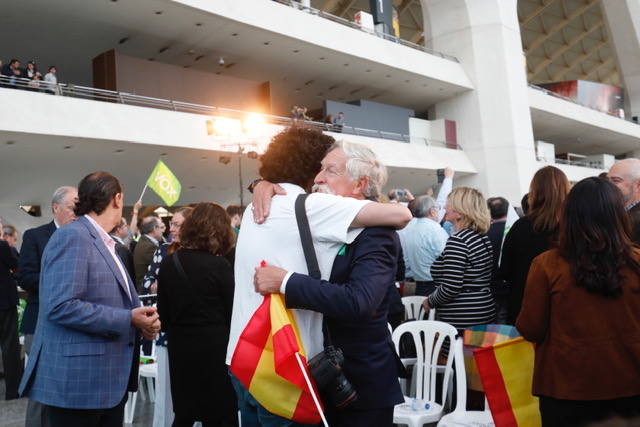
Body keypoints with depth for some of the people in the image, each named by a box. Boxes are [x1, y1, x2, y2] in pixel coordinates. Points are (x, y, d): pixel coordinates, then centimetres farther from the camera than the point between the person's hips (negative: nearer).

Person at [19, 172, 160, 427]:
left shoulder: (105, 243, 15)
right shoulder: (72, 236, -13)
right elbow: (61, 306, -23)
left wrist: (141, 320, -1)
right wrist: (128, 319, -19)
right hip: (77, 381, -9)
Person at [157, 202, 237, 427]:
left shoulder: (168, 263, 0)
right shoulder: (219, 265, -14)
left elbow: (163, 311, 7)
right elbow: (232, 312, -8)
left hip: (180, 348, 5)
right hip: (214, 348, -5)